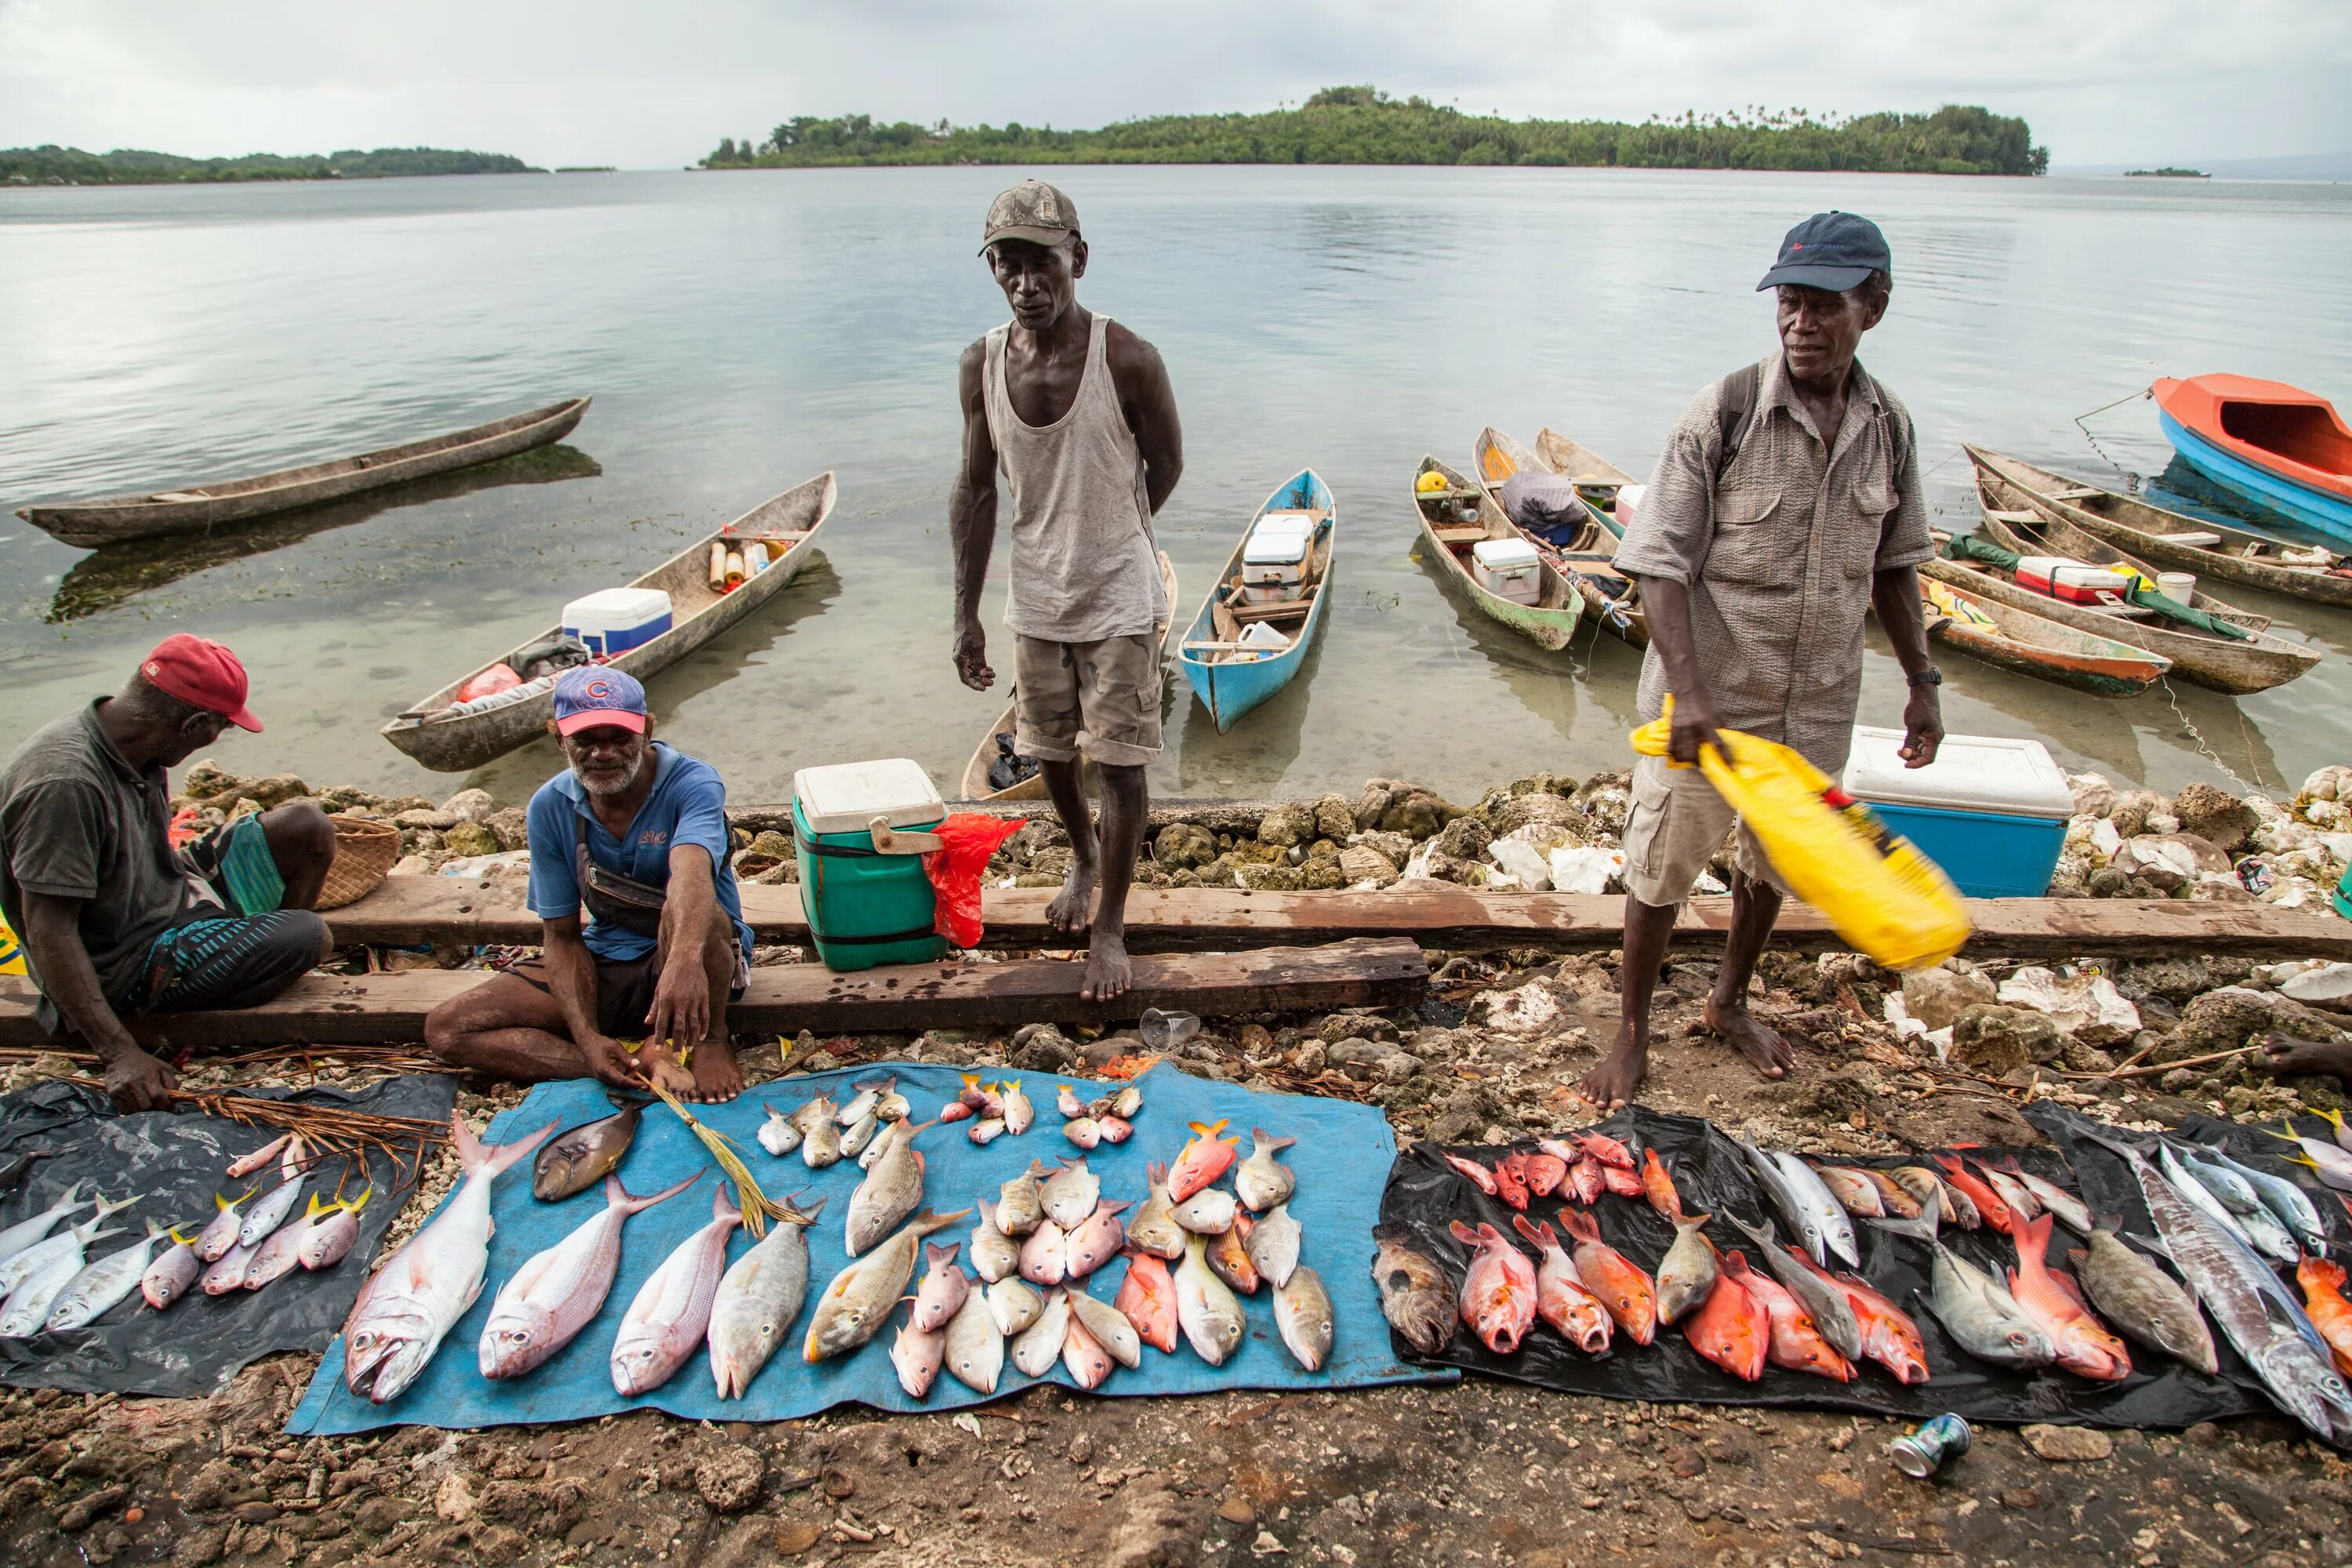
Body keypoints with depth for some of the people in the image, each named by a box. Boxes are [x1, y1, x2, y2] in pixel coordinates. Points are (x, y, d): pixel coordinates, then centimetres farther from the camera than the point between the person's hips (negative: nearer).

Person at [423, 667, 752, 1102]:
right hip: (604, 960, 5)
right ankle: (642, 1057, -23)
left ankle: (710, 1042, -14)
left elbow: (690, 874, -43)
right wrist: (587, 1038, -19)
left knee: (685, 910, -40)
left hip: (701, 957, -5)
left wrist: (685, 961, -64)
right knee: (447, 1030, -11)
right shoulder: (551, 806, -7)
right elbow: (561, 935, -4)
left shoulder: (691, 783, -21)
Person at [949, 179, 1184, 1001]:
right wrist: (967, 613, 1)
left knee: (1120, 765, 2)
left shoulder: (1127, 360, -18)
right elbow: (976, 488, 2)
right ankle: (1083, 860, 47)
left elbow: (1166, 466, -2)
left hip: (1118, 599, -4)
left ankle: (1109, 927, 19)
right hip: (1034, 600, 4)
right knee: (1051, 755, 17)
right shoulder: (981, 365, -5)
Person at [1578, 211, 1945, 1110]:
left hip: (1820, 702, 5)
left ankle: (1731, 1002, 45)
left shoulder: (1889, 429, -1)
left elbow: (1892, 565, 12)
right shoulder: (1725, 413, -15)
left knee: (1775, 860, 21)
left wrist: (1922, 681, 10)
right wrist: (1686, 690, -26)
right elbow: (1660, 563, -17)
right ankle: (1633, 1033, 26)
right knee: (1663, 866, 6)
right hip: (1709, 697, -5)